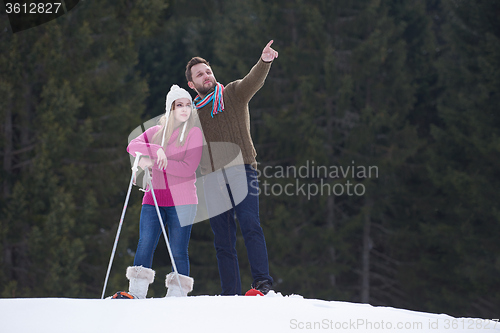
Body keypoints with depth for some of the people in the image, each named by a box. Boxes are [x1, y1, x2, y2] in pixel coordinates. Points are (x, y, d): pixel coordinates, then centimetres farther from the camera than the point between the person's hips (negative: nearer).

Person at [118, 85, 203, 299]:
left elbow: (188, 169, -10)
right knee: (145, 245, -8)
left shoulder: (194, 133, 1)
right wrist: (156, 151, -22)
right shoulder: (156, 132, 13)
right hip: (153, 199, 3)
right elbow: (133, 146, -4)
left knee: (178, 251, -5)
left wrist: (154, 163, -15)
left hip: (181, 202, -3)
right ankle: (137, 293, -7)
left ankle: (177, 294, 0)